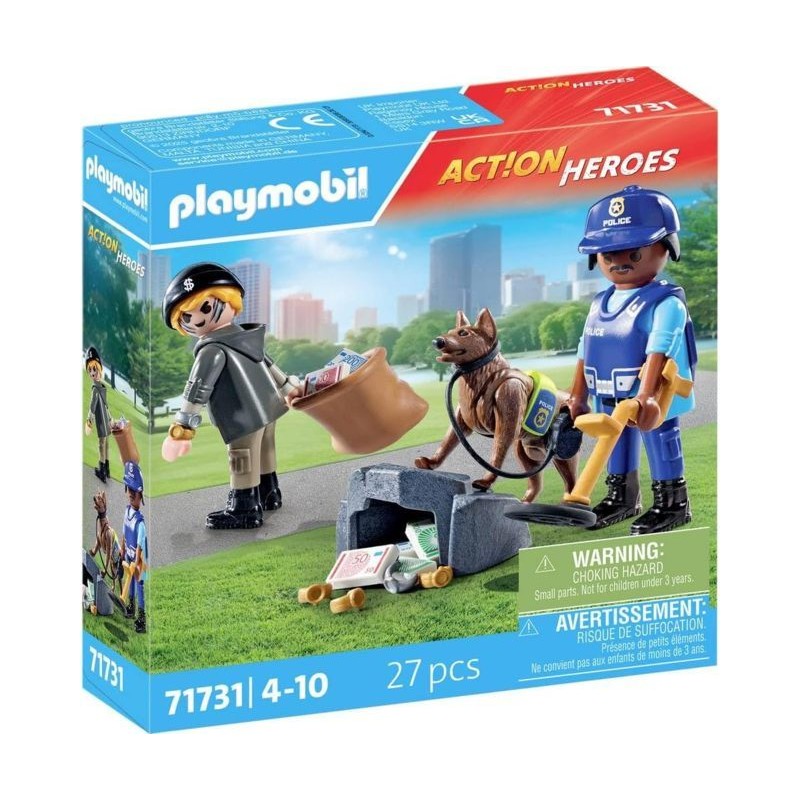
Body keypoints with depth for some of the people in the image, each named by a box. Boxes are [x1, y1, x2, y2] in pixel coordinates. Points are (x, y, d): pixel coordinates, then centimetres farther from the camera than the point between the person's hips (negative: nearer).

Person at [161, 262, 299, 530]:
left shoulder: (212, 351, -18)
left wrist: (182, 428, -23)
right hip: (267, 408, 9)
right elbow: (268, 364, 23)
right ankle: (269, 494, 38)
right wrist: (288, 388, 38)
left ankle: (246, 509, 2)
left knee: (243, 463, -2)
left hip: (245, 419, -9)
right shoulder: (243, 338, 10)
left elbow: (197, 390, -22)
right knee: (264, 456, 24)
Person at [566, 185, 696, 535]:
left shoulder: (665, 304, -16)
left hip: (654, 402, -8)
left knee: (660, 443, 1)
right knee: (617, 442, 18)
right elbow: (585, 352, 14)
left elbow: (658, 351, -25)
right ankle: (622, 498, 33)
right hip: (611, 401, 8)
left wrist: (646, 396, -34)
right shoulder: (601, 305, 10)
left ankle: (672, 502, 12)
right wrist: (577, 397, 14)